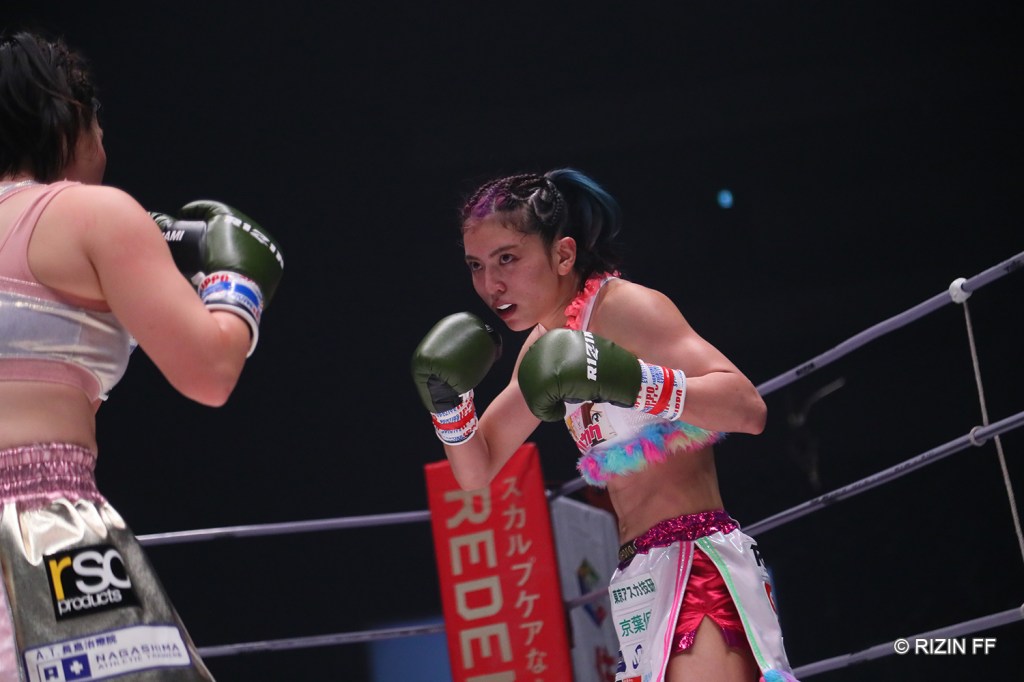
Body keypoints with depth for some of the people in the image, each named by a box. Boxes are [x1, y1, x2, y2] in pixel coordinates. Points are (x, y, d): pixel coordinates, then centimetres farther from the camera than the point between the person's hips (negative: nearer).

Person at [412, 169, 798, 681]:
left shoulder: (621, 304, -9)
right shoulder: (543, 346, 16)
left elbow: (748, 408, -20)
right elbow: (478, 472, 23)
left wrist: (634, 383, -32)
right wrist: (448, 402, 5)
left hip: (698, 565, -9)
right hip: (640, 582, 9)